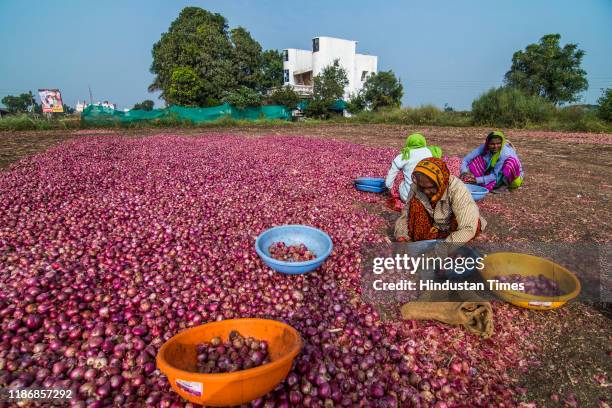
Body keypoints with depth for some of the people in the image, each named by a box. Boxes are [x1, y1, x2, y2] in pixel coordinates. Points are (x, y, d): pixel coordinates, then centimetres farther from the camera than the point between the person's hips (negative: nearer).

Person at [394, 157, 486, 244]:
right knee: (415, 202, -22)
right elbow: (406, 213, -12)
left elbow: (468, 228, -37)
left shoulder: (457, 189, -32)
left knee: (475, 223, -32)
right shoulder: (416, 187, -20)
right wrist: (401, 237, -29)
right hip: (433, 228, 3)